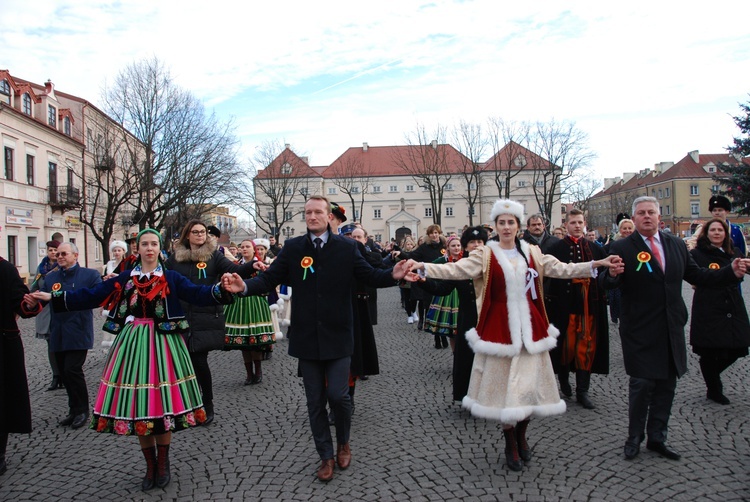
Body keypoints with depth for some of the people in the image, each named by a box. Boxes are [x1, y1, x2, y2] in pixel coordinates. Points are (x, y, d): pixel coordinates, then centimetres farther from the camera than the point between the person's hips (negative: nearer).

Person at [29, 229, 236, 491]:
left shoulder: (171, 277, 0)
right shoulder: (124, 278, 6)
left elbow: (196, 294, -13)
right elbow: (91, 296, 4)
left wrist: (221, 291, -30)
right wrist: (54, 297, -2)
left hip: (163, 343, -2)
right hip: (134, 343, 2)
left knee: (163, 402, 1)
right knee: (137, 404, 6)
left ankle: (162, 463, 20)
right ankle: (150, 465, 22)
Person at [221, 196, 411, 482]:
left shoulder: (346, 247, -2)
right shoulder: (292, 248, 1)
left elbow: (370, 276, -3)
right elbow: (270, 279, -3)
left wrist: (393, 275, -22)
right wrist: (245, 286, -21)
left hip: (337, 336, -2)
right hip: (307, 337, 2)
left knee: (338, 394, -4)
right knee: (315, 401, 10)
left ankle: (343, 443, 27)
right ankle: (326, 456, 29)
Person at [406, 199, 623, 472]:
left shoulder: (532, 253, 9)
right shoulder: (485, 255, -3)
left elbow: (561, 269, 9)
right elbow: (456, 269, -12)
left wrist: (597, 264, 2)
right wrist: (423, 267, -26)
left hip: (529, 327, 3)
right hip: (500, 327, -3)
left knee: (529, 381, 8)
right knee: (504, 382, 2)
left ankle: (522, 436, 31)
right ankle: (511, 444, 20)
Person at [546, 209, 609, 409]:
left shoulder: (596, 249, 8)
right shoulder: (555, 249, -2)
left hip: (591, 306, 3)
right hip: (565, 306, -3)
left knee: (587, 347, 5)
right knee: (566, 345, 5)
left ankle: (582, 391, 15)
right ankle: (563, 378, 32)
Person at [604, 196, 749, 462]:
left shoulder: (676, 245, 9)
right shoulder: (621, 247, -8)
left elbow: (697, 276, 12)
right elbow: (609, 285, -17)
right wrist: (612, 275, -39)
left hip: (672, 328, 5)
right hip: (640, 330, -5)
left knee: (666, 385, 13)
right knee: (642, 384, -1)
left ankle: (657, 438, 28)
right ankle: (634, 438, 19)